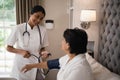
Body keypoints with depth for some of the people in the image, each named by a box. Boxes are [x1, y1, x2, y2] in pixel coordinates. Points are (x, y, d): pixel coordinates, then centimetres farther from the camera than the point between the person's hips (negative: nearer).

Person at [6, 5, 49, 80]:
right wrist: (21, 51, -20)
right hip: (22, 66, -2)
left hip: (36, 66, 2)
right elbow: (8, 47, -3)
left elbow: (42, 48, 6)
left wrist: (43, 52, -16)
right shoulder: (18, 29, -11)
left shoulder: (43, 30, -4)